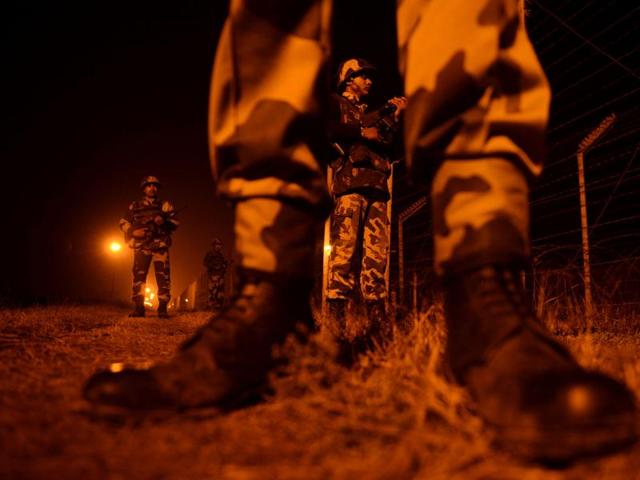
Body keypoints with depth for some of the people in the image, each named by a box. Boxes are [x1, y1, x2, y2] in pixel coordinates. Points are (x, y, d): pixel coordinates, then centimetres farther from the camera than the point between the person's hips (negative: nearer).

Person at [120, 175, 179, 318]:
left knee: (163, 277, -8)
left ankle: (162, 308, -6)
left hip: (160, 246, -1)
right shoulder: (135, 206, 14)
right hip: (141, 246, 1)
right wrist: (133, 232, -6)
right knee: (139, 276, -4)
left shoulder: (165, 205, 12)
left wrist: (164, 221, -15)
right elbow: (123, 223, 13)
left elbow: (175, 223, 6)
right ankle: (138, 308, -2)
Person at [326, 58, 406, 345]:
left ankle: (377, 324, -4)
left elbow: (387, 141, 23)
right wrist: (362, 133, -3)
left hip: (376, 186, 6)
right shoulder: (335, 103, 15)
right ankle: (336, 319, -16)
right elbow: (326, 130, -4)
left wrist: (394, 114, 16)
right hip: (350, 182, -6)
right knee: (345, 250, -15)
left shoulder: (370, 114, 33)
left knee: (376, 255, -2)